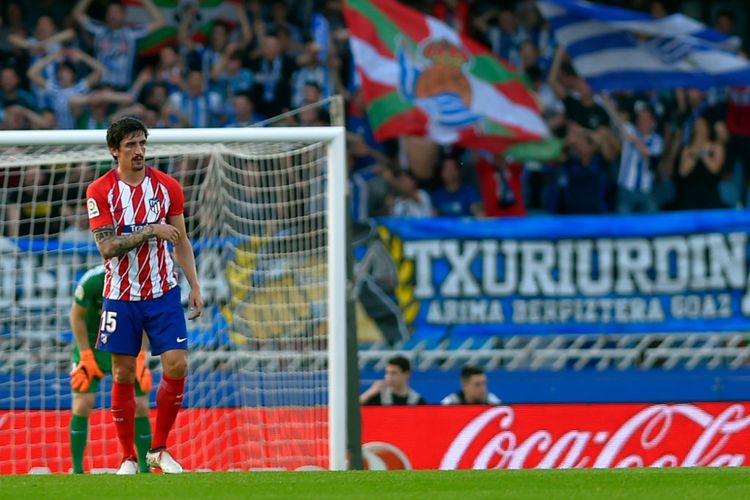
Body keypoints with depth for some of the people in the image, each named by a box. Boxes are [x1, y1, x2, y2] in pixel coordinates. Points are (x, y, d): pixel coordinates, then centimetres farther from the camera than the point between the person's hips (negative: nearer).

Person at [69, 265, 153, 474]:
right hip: (92, 344, -2)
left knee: (141, 407, -7)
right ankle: (77, 470, -5)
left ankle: (144, 469, 3)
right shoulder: (92, 281, -25)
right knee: (83, 405, -14)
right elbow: (77, 317, -11)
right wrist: (86, 357, -13)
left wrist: (140, 357, -7)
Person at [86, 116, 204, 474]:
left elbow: (181, 241, 9)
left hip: (163, 293, 2)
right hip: (121, 295, -2)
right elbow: (107, 246, -15)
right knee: (123, 375, 2)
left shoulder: (167, 187, 1)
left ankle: (158, 450, 6)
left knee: (176, 365, -8)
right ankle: (128, 458, 12)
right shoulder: (100, 192, -8)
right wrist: (151, 231, -22)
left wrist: (195, 287, 4)